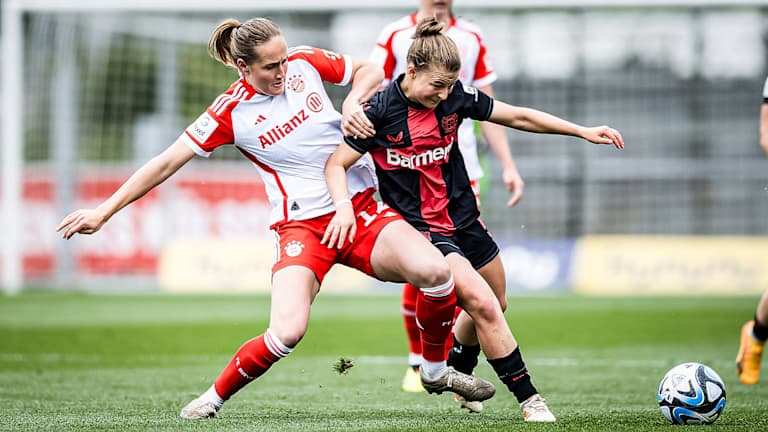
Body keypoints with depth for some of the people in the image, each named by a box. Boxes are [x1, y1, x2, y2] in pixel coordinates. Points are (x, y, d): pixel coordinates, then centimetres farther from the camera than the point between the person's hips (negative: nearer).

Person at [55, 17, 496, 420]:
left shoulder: (305, 62, 1)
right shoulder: (232, 111, -7)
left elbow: (371, 72, 15)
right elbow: (167, 163, -3)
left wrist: (353, 102, -8)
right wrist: (103, 212, -4)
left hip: (363, 209, 3)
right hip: (302, 226, -3)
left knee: (435, 270, -23)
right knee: (287, 331, -26)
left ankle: (436, 370, 5)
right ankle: (216, 397, 3)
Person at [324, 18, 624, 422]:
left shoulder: (455, 96, -6)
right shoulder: (380, 111, -17)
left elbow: (518, 116, 3)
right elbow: (336, 164, -12)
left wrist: (583, 131, 1)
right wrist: (344, 207, -30)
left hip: (464, 219, 7)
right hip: (421, 229, -6)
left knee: (492, 306, 20)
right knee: (483, 305, -20)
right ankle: (528, 398, -10)